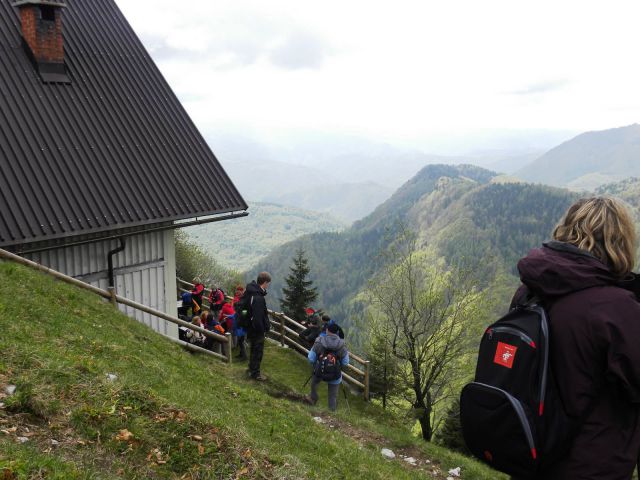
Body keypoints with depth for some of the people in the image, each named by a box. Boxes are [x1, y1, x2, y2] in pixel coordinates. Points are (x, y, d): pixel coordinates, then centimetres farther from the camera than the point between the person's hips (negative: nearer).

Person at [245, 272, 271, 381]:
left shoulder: (250, 291, 2)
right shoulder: (259, 298, -30)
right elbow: (258, 317, -28)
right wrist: (263, 330, -17)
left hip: (251, 328, 10)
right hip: (257, 329, -10)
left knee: (253, 349, 24)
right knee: (258, 351, 6)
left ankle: (252, 369, 40)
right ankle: (255, 373, 19)